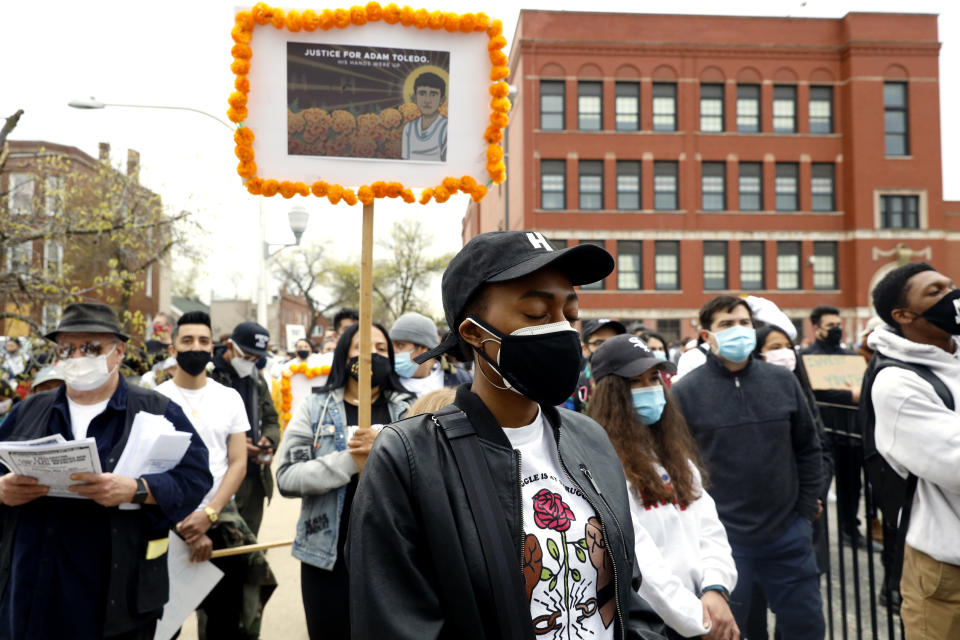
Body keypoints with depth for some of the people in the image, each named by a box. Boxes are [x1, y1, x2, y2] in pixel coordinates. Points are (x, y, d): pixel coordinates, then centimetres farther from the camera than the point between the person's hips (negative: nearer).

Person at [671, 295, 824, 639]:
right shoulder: (685, 391, -9)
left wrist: (806, 510, 8)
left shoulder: (783, 381, 3)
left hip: (788, 533, 4)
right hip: (721, 539, -3)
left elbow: (807, 448, 11)